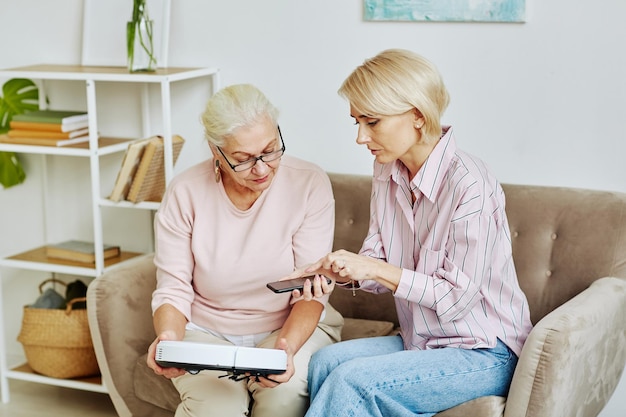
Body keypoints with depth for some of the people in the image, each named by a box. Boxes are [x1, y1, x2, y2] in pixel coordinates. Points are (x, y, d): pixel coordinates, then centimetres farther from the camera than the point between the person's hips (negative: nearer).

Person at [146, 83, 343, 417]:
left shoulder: (309, 184, -12)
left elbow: (311, 290, -14)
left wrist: (286, 347, -33)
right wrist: (168, 337, -29)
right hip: (206, 332, 0)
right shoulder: (184, 193, -10)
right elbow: (173, 289, -6)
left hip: (293, 326, 1)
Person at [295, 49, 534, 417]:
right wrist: (342, 271, -14)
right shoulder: (388, 172, 3)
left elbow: (458, 297, -21)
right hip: (423, 341, 8)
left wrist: (378, 271, -25)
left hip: (484, 355, -7)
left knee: (352, 380, -24)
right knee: (325, 362, -15)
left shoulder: (470, 185, -23)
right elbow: (377, 260, 7)